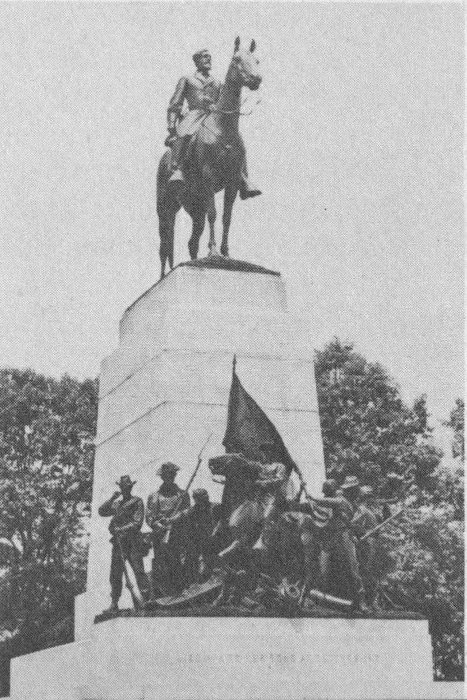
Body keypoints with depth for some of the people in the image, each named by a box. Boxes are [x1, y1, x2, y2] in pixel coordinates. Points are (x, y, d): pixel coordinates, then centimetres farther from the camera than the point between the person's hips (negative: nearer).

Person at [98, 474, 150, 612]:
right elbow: (102, 512, 8)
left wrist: (122, 529, -17)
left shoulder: (137, 502, 1)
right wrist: (111, 499, -4)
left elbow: (137, 523, -8)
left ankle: (147, 598, -12)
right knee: (115, 573, 4)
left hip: (132, 541, -5)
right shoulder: (116, 503, 18)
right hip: (118, 542, 5)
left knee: (138, 569, -12)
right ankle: (114, 602, 10)